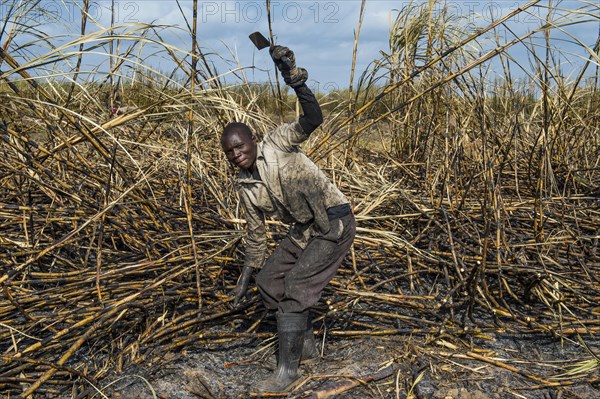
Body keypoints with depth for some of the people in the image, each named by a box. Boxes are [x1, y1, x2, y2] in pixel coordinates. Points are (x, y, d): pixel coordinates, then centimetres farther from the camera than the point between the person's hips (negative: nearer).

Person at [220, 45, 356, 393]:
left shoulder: (277, 144, -13)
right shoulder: (246, 187, 4)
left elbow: (313, 119, -29)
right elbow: (256, 232, 13)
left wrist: (295, 79, -43)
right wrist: (247, 274, 17)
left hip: (335, 224, -8)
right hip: (304, 230, 8)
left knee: (295, 286, -14)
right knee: (270, 282, 8)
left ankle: (288, 370, -1)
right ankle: (306, 344, 26)